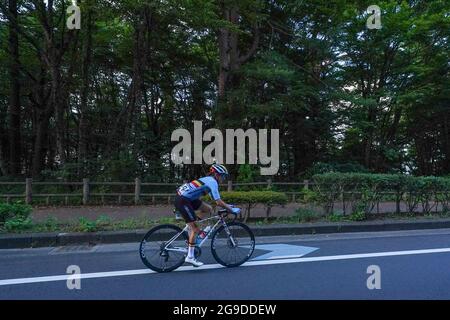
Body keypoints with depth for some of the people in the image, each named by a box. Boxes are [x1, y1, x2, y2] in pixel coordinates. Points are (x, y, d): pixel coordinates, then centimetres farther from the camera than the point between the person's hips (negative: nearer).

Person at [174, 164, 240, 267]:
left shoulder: (208, 180, 15)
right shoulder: (212, 182, -13)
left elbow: (216, 199, 24)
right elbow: (218, 202, -17)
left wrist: (227, 206, 20)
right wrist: (232, 210, -7)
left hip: (187, 198, 9)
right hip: (182, 201, -9)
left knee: (208, 209, 12)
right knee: (195, 228, -5)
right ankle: (190, 257, 2)